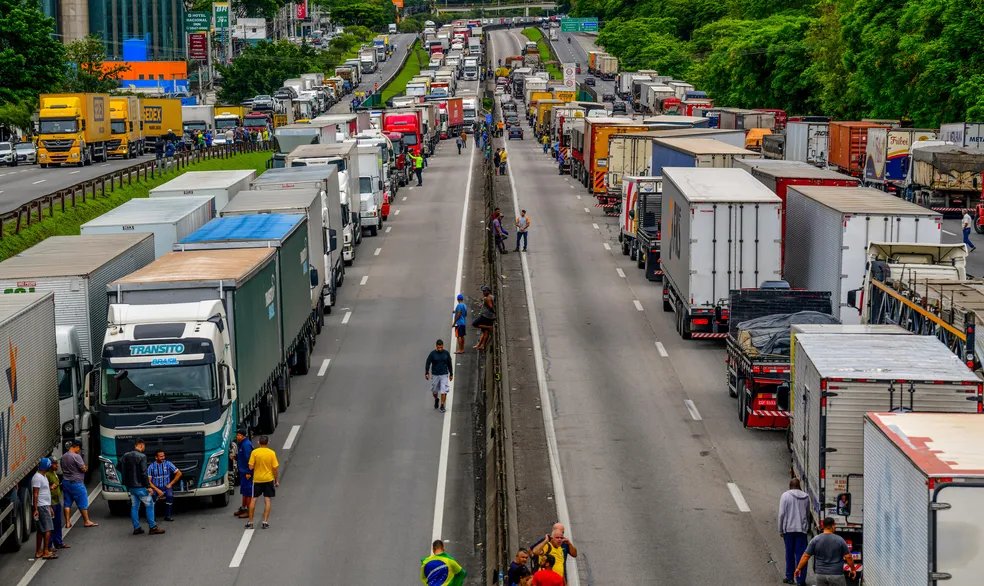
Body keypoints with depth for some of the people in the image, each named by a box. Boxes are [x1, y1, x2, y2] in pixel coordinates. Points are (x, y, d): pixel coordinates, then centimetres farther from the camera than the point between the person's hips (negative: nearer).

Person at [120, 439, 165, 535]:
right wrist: (148, 486, -14)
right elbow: (144, 473, -18)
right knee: (149, 505, 1)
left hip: (130, 486, 7)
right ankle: (153, 527, -1)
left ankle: (136, 528, 12)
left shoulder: (126, 456, 7)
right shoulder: (142, 456, -15)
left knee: (134, 506, 12)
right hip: (139, 485, -7)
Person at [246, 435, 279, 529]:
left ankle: (250, 522, 10)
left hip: (257, 479, 0)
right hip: (269, 479, 0)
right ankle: (265, 522, 1)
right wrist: (277, 480, 4)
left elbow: (251, 467, -9)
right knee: (267, 500, 6)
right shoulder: (272, 453, -7)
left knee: (253, 500, 8)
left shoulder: (254, 452, -8)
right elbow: (275, 468, -6)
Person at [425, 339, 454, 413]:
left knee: (444, 391, -7)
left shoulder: (446, 353, 0)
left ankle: (442, 406, 1)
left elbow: (449, 364, 9)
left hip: (444, 375, 0)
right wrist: (426, 373, -14)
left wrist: (451, 374, 13)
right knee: (434, 391, 13)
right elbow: (428, 363, -5)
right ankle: (436, 400, 42)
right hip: (435, 375, 0)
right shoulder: (432, 353, -6)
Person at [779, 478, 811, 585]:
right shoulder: (806, 497, 4)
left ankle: (789, 578, 16)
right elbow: (808, 514, 11)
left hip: (788, 529, -1)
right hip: (802, 529, 1)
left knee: (790, 554, 10)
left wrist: (780, 530, 1)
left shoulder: (785, 496, -5)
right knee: (801, 554, 2)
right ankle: (801, 579, -1)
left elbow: (782, 514, -6)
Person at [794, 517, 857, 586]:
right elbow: (848, 557, -3)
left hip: (820, 574, 2)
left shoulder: (815, 540, -2)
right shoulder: (840, 540, -6)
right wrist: (853, 569, 12)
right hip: (836, 575, -2)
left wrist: (798, 568, 11)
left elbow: (806, 556, -1)